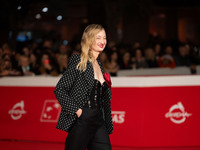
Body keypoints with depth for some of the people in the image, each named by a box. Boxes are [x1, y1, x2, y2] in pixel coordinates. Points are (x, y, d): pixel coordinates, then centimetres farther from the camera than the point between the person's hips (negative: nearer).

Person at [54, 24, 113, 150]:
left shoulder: (99, 65, 15)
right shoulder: (78, 62, -7)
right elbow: (59, 90, -11)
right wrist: (76, 110, -16)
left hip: (99, 121, 7)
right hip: (81, 121, -7)